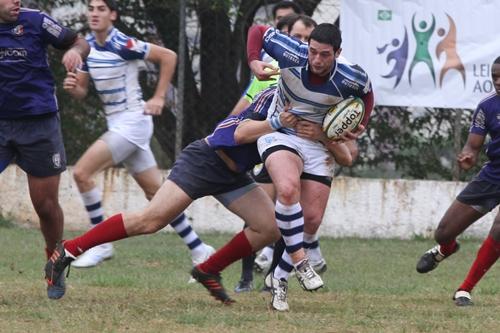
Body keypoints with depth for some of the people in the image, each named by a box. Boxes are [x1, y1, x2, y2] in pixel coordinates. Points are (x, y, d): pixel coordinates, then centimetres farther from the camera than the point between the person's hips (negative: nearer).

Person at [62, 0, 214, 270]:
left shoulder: (123, 45, -17)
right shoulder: (87, 47, 6)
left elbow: (168, 56, -11)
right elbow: (82, 92, 12)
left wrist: (159, 98, -11)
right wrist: (72, 87, -11)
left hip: (132, 121, -8)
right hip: (117, 124, 8)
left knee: (82, 172, -16)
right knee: (156, 192, 9)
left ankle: (100, 244, -7)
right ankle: (199, 250, 16)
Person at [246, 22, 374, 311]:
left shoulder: (350, 78, -20)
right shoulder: (292, 55, -24)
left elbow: (366, 92, 6)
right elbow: (258, 31, -6)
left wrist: (360, 126, -2)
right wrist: (254, 61, -20)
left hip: (318, 143, 2)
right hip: (280, 133, -2)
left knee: (312, 220, -3)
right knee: (288, 188, -34)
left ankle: (280, 277, 16)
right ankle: (300, 262, -23)